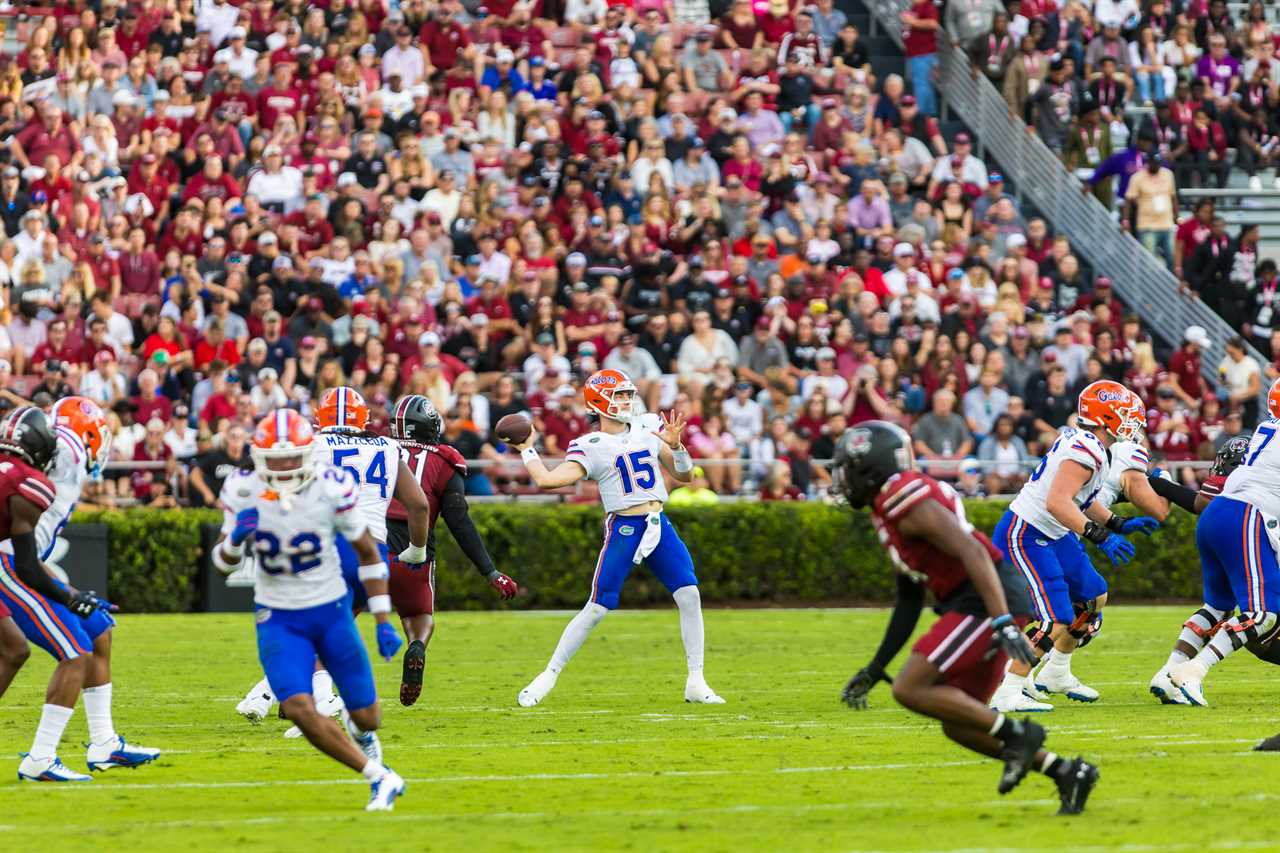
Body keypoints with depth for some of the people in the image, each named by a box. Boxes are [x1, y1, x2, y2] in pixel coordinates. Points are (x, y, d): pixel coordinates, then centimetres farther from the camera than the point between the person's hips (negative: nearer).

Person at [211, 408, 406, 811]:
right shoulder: (243, 492, -14)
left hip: (332, 611, 0)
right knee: (299, 709, -21)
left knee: (365, 715, 7)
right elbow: (223, 563, -1)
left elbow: (368, 552, -4)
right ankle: (380, 778, -6)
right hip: (278, 619, 0)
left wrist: (383, 622, -5)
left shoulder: (332, 488, -19)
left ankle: (360, 732, 48)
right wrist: (235, 538, -26)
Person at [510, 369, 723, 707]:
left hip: (659, 525, 4)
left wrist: (675, 446, -4)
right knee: (597, 609, -6)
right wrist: (526, 450, -2)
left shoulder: (649, 429, 10)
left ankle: (696, 683, 1)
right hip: (623, 528, -4)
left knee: (690, 596, -7)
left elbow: (684, 476, 13)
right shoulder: (590, 447, -3)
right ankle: (548, 676, 5)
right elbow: (546, 479, -12)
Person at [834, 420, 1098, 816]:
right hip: (980, 607, 10)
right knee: (959, 724, 10)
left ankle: (1015, 734, -10)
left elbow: (972, 552, -23)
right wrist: (875, 669, 27)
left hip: (986, 603, -10)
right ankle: (1066, 772, 9)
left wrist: (1004, 623, -31)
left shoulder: (910, 504, -12)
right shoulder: (891, 510, 20)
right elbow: (908, 604, 26)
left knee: (910, 690, -13)